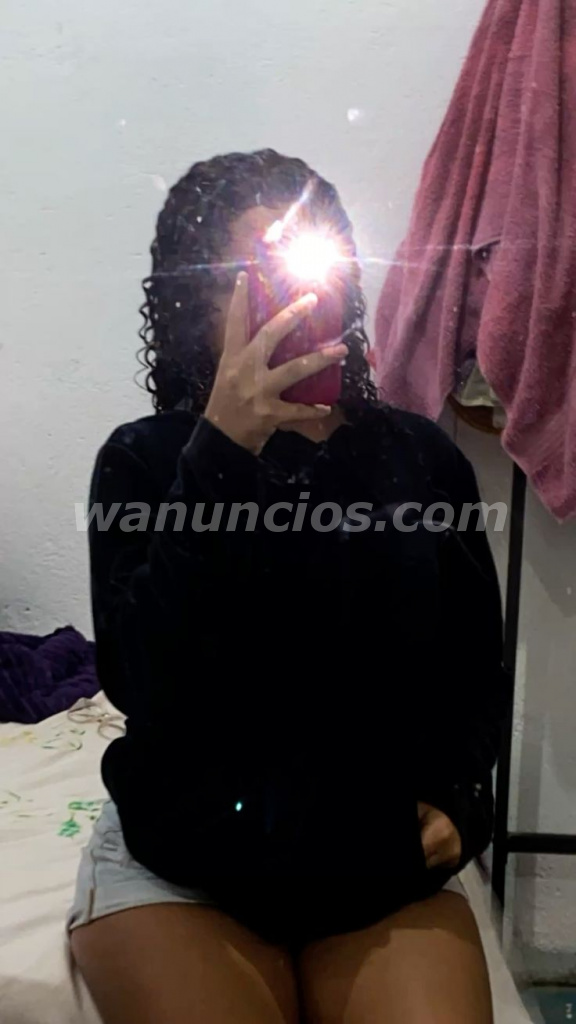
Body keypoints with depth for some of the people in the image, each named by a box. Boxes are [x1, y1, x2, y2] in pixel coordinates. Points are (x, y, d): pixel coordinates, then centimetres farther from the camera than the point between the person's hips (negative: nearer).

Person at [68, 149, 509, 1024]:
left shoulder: (421, 457, 0)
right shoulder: (146, 462, -6)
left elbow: (475, 665, 10)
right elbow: (140, 681, -20)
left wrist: (454, 795, -7)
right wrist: (222, 453, -26)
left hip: (390, 862, 3)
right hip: (182, 863, -1)